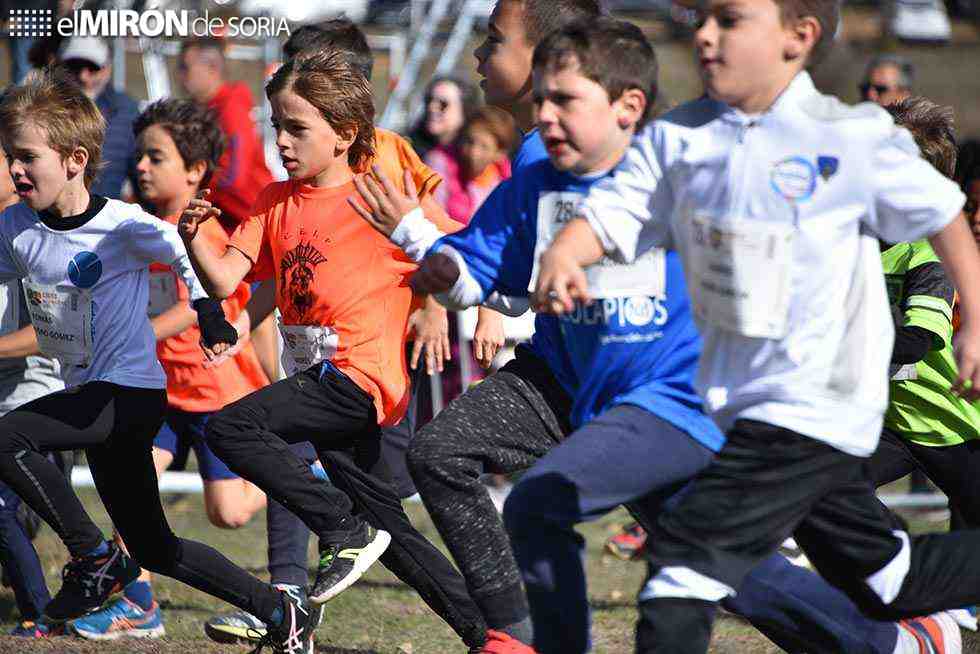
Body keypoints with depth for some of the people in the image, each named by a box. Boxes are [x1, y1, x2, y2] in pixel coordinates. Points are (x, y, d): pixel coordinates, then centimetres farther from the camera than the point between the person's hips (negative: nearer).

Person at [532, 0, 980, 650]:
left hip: (817, 399, -7)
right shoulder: (679, 137, 2)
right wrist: (563, 255, -26)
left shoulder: (853, 138, -11)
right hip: (743, 398, 7)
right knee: (888, 580, 19)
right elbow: (613, 211, -5)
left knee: (690, 546, -19)